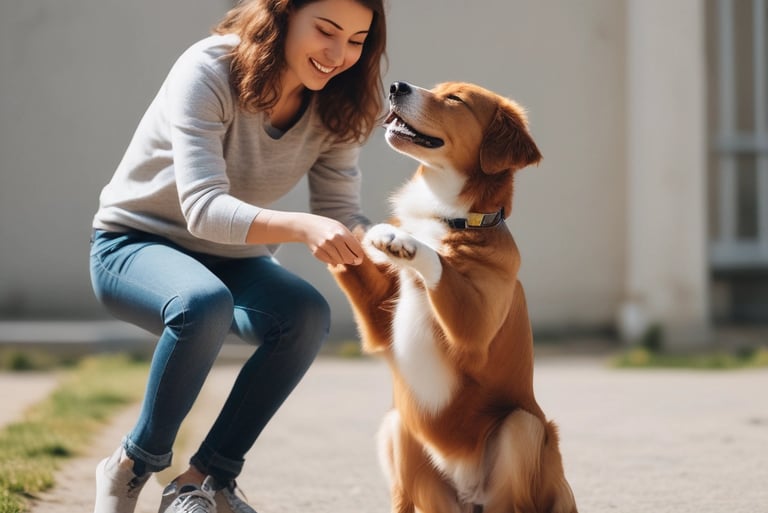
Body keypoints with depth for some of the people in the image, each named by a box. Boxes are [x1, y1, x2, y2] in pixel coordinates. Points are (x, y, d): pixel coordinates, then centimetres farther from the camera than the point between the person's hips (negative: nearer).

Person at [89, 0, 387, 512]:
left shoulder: (333, 108, -8)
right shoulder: (208, 72, -25)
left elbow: (342, 213, -8)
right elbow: (204, 209, -34)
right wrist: (303, 227, -51)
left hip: (231, 259, 5)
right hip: (134, 245, -5)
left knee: (307, 316, -26)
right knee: (205, 303, -38)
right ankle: (134, 467, -15)